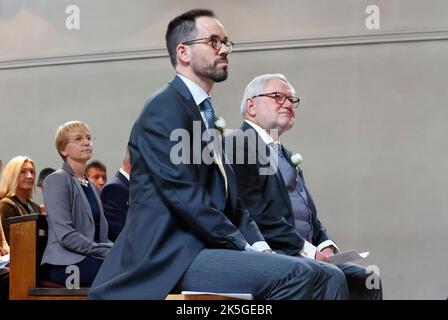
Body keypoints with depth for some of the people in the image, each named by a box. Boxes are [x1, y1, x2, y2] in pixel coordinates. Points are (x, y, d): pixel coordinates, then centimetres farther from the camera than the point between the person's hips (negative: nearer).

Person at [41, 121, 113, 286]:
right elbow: (66, 235, -14)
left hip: (91, 258, 7)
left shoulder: (91, 186, 22)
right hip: (66, 262, -7)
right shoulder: (57, 180, -3)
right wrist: (108, 251, -15)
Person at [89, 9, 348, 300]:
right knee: (294, 274, -27)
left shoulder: (203, 113, 23)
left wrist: (258, 245, 3)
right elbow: (184, 195, -17)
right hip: (171, 258, -9)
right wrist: (245, 249, -15)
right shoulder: (165, 108, -7)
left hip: (199, 249, 9)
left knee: (327, 277, -4)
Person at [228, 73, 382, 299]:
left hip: (307, 254, 9)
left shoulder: (285, 156, 26)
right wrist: (307, 250, -15)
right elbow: (254, 213, -16)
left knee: (365, 281, -7)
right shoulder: (237, 145, -5)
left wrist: (325, 246, 2)